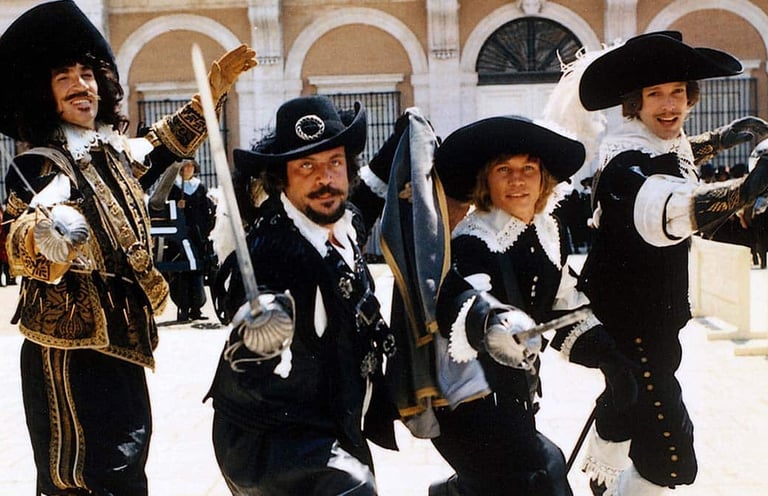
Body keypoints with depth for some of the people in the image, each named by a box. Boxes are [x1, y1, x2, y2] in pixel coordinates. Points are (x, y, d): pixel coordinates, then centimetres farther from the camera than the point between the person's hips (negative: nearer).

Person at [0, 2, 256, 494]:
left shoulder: (113, 151, 8)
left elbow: (162, 145, 28)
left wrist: (214, 89, 27)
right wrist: (41, 235, -48)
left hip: (120, 338, 8)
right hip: (72, 347, -8)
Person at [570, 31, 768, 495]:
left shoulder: (665, 142, 1)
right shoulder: (627, 160, -28)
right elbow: (664, 211, -52)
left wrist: (723, 138, 17)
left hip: (652, 313, 10)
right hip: (627, 315, -10)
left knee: (624, 404, 31)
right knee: (667, 444, -11)